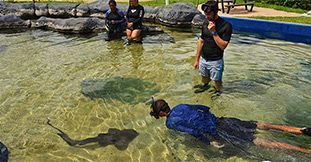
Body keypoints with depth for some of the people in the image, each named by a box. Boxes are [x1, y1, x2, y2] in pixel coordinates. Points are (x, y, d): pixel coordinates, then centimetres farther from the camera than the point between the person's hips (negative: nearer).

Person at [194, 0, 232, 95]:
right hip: (203, 58, 5)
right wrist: (197, 59, 7)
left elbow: (223, 46, -21)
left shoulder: (226, 26, -18)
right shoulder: (205, 22, -1)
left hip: (215, 60, -5)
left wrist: (213, 32, -28)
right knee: (204, 77, 24)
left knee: (217, 80, 13)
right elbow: (201, 41, 5)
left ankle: (218, 91, 42)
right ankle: (205, 86, 54)